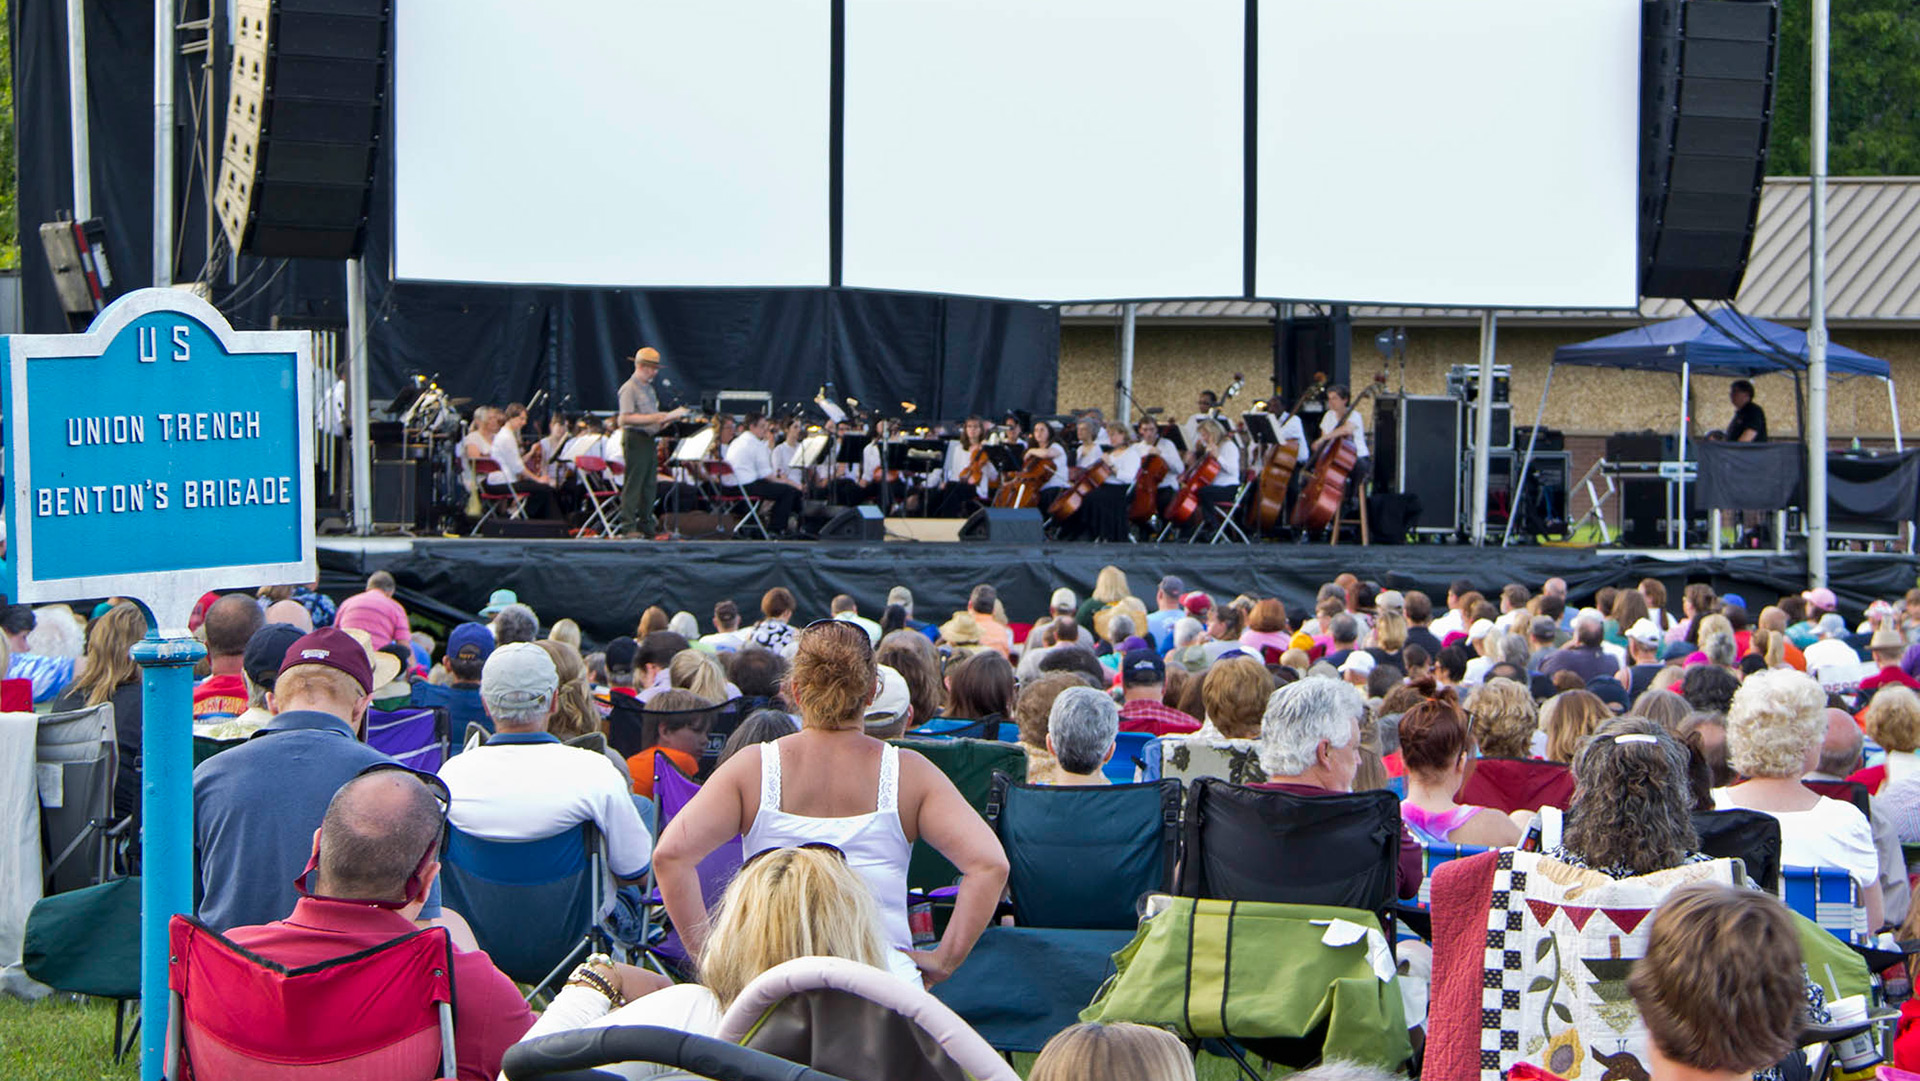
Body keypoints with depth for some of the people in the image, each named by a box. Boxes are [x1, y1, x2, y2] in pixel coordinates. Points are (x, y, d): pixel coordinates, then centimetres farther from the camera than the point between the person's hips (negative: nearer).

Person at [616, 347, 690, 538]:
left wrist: (667, 418, 7)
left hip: (650, 439, 9)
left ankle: (646, 524, 16)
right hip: (635, 438, -9)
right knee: (633, 484, -9)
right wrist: (654, 418, -22)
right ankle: (628, 527, -8)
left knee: (650, 483, 10)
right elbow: (626, 418, -19)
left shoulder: (648, 388, 20)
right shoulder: (629, 389, -9)